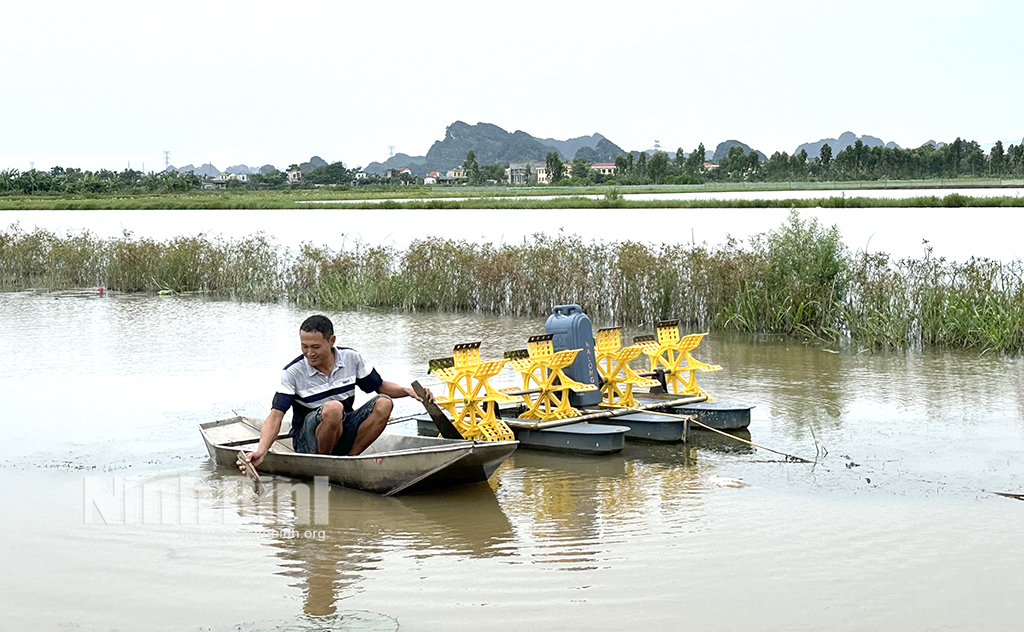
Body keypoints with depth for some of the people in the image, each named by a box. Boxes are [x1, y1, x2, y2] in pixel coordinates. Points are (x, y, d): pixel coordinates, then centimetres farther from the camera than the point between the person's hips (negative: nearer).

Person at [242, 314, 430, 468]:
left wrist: (408, 390, -10)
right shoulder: (293, 373, -13)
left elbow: (380, 386, 10)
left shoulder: (351, 358, -2)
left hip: (343, 432, 4)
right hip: (308, 441, -4)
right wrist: (261, 451, -34)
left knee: (383, 403, -19)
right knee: (332, 408, -36)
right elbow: (275, 416, -19)